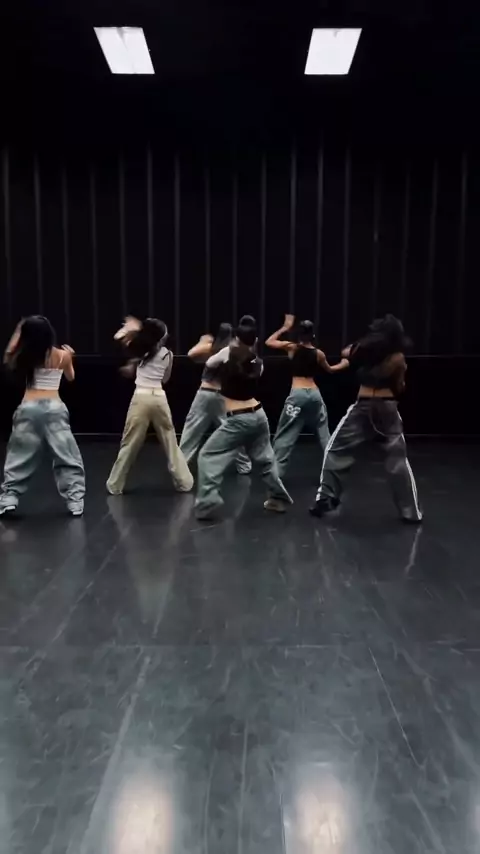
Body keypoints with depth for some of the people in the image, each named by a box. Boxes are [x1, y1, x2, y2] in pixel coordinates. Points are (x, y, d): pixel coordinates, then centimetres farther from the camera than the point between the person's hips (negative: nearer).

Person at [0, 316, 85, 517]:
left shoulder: (23, 356, 1)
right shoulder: (62, 355, -1)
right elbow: (70, 377, 17)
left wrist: (17, 333, 20)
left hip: (28, 408, 1)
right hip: (54, 409, -1)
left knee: (19, 457, 11)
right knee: (68, 458, 6)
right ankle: (76, 501, 5)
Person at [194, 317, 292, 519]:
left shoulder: (228, 352, -8)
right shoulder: (258, 362, 5)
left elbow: (209, 363, 10)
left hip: (238, 420, -6)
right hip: (258, 415, 6)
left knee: (208, 457, 3)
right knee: (265, 459, 23)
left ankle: (207, 505, -4)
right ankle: (279, 499, 34)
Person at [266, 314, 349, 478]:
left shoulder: (292, 347, -2)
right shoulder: (319, 353, 5)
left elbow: (269, 342, 9)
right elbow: (330, 370, 24)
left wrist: (285, 327, 15)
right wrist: (342, 365, 43)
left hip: (297, 394, -3)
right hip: (315, 394, 3)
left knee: (285, 435, 2)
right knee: (324, 434, 17)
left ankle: (276, 471, -3)